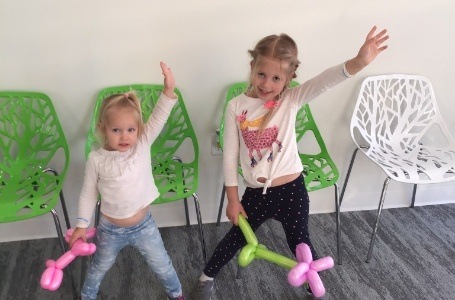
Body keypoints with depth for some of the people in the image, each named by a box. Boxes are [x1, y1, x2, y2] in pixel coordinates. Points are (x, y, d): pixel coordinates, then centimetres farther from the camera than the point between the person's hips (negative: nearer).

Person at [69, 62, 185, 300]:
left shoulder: (143, 146, -15)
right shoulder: (97, 159, -16)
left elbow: (158, 119, -28)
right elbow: (88, 194, -5)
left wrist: (169, 90, -42)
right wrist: (82, 224, -6)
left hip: (143, 225, 0)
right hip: (110, 229, 0)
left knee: (162, 266, 19)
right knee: (98, 269, 26)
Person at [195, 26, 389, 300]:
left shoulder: (291, 100, -11)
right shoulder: (236, 107, -9)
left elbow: (325, 81, -30)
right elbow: (230, 155, -4)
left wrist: (359, 62, -49)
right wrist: (233, 199, -1)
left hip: (291, 190, -1)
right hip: (255, 193, 1)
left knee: (300, 243, 17)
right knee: (236, 238, 21)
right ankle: (207, 277, 48)